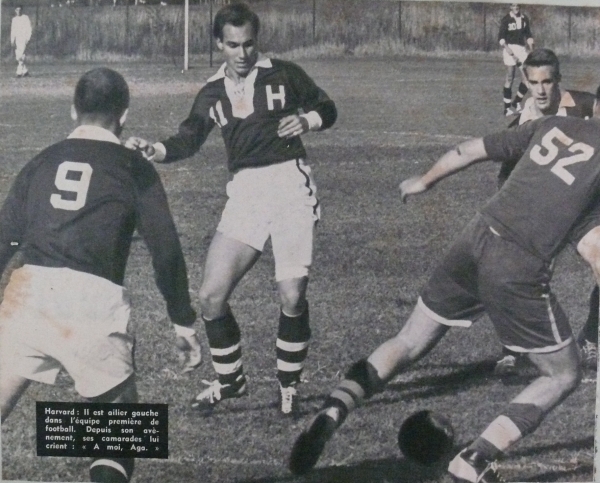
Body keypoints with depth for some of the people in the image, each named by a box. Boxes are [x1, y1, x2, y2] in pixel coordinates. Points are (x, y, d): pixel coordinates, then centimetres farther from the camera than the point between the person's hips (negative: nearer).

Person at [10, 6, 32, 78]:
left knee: (21, 56, -17)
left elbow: (29, 29, -4)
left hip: (24, 39, -6)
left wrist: (28, 39, -13)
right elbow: (12, 30, 16)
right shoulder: (14, 19, 14)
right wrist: (12, 41, 9)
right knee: (17, 56, 4)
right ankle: (25, 71, 17)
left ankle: (19, 72, -18)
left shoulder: (25, 18, -2)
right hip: (17, 39, 6)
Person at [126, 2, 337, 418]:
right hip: (244, 192, 3)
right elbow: (188, 140, 5)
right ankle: (230, 379, 20)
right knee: (212, 297, -2)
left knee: (292, 295, -10)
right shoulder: (213, 93, 12)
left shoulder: (284, 74, 4)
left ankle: (289, 385, 13)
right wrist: (152, 150, -14)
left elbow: (327, 109, 10)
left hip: (290, 184, -3)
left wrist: (307, 120, -12)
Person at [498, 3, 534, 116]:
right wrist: (506, 48, -24)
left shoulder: (525, 19, 10)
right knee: (510, 77, -5)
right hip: (510, 49, -5)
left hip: (521, 49, 5)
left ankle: (516, 103, 10)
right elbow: (500, 37, -9)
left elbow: (528, 35, 18)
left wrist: (531, 50, 7)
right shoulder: (506, 19, -5)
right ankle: (507, 107, 0)